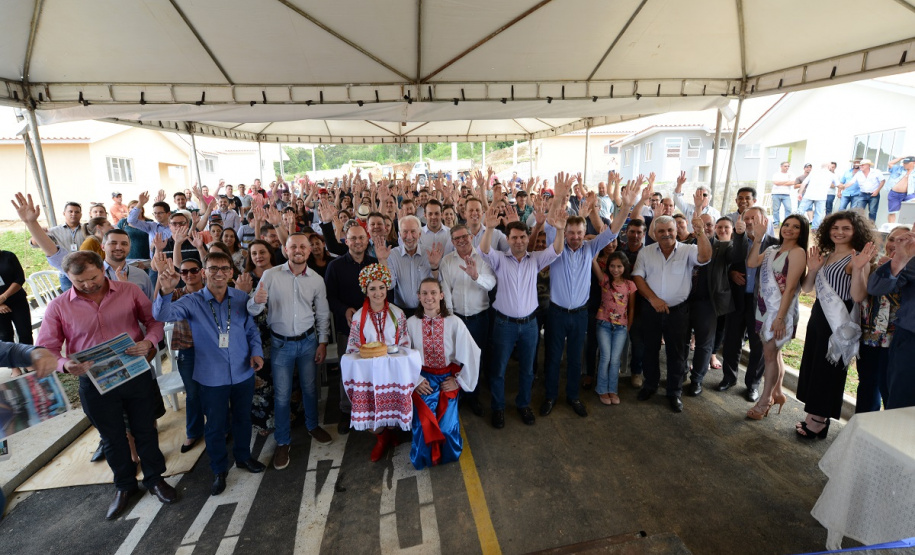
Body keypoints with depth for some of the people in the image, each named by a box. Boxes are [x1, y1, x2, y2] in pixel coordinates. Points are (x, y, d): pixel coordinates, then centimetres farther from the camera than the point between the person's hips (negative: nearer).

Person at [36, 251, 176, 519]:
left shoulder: (129, 291, -8)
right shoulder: (58, 307, -7)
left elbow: (154, 319, -1)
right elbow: (45, 349, -4)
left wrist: (149, 341, -22)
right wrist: (65, 364, -25)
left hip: (136, 374, 0)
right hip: (94, 383, 1)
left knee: (145, 430, 15)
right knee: (112, 437, 19)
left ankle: (154, 479, 38)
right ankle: (124, 485, 43)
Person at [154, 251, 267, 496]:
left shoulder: (242, 298, -3)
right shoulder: (192, 302, -9)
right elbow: (163, 315, -26)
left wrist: (256, 351, -10)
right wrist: (165, 292, -44)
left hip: (243, 373, 2)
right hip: (212, 378, -2)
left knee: (243, 418, 20)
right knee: (215, 425, 13)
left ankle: (243, 456, 45)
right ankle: (219, 469, 36)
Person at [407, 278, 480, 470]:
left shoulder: (454, 322, -11)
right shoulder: (411, 323, -7)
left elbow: (471, 354, -7)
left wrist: (459, 380, -4)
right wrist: (415, 381, -7)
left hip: (447, 378, 0)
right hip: (422, 380, 1)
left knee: (447, 423, -14)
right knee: (423, 422, -16)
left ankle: (447, 454, 23)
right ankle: (424, 458, 19)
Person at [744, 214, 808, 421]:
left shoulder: (797, 252, -11)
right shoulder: (773, 249, 11)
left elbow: (790, 288, -16)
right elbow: (751, 263, -2)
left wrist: (780, 318, -19)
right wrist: (758, 240, -4)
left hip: (781, 309, -7)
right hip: (764, 306, 7)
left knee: (770, 354, 0)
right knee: (773, 352, 16)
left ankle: (765, 400, 12)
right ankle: (777, 394, 30)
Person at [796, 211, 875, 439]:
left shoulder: (858, 258, -10)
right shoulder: (825, 256, 10)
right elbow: (806, 288, 11)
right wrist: (812, 269, -4)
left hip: (840, 321, -7)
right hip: (819, 315, 7)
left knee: (828, 369, 2)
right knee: (812, 365, 12)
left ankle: (819, 420, 16)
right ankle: (813, 416, 25)